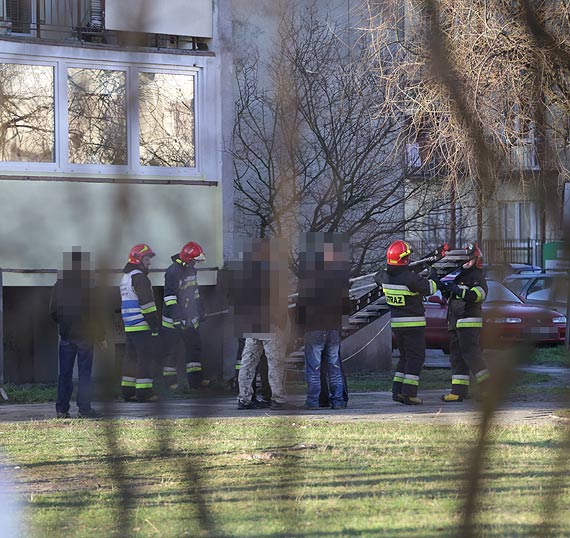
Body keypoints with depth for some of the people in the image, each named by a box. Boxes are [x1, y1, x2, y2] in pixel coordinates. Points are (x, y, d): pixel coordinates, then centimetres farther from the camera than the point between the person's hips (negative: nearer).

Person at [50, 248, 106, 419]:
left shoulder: (58, 286, 3)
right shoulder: (85, 286, -12)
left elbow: (53, 312, 8)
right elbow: (93, 314, -11)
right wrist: (101, 337, -5)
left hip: (66, 336, 4)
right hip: (84, 336, -4)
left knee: (65, 373, 9)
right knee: (85, 373, 0)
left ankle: (62, 409, 9)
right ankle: (84, 409, -2)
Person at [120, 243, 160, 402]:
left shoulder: (125, 278, 19)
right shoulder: (139, 277, -13)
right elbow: (147, 303, -18)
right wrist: (155, 325, -15)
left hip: (130, 327, 9)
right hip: (142, 326, -9)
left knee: (132, 357, 13)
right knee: (145, 358, -6)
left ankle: (128, 390, 14)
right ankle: (144, 391, -7)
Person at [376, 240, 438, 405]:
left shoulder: (386, 277, 0)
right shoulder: (410, 278, -21)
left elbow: (377, 277, 24)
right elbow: (429, 289, -9)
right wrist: (434, 280, 11)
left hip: (396, 323, 7)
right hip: (413, 323, -7)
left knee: (405, 357, 17)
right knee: (415, 358, -1)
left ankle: (397, 391, 12)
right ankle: (408, 394, -6)